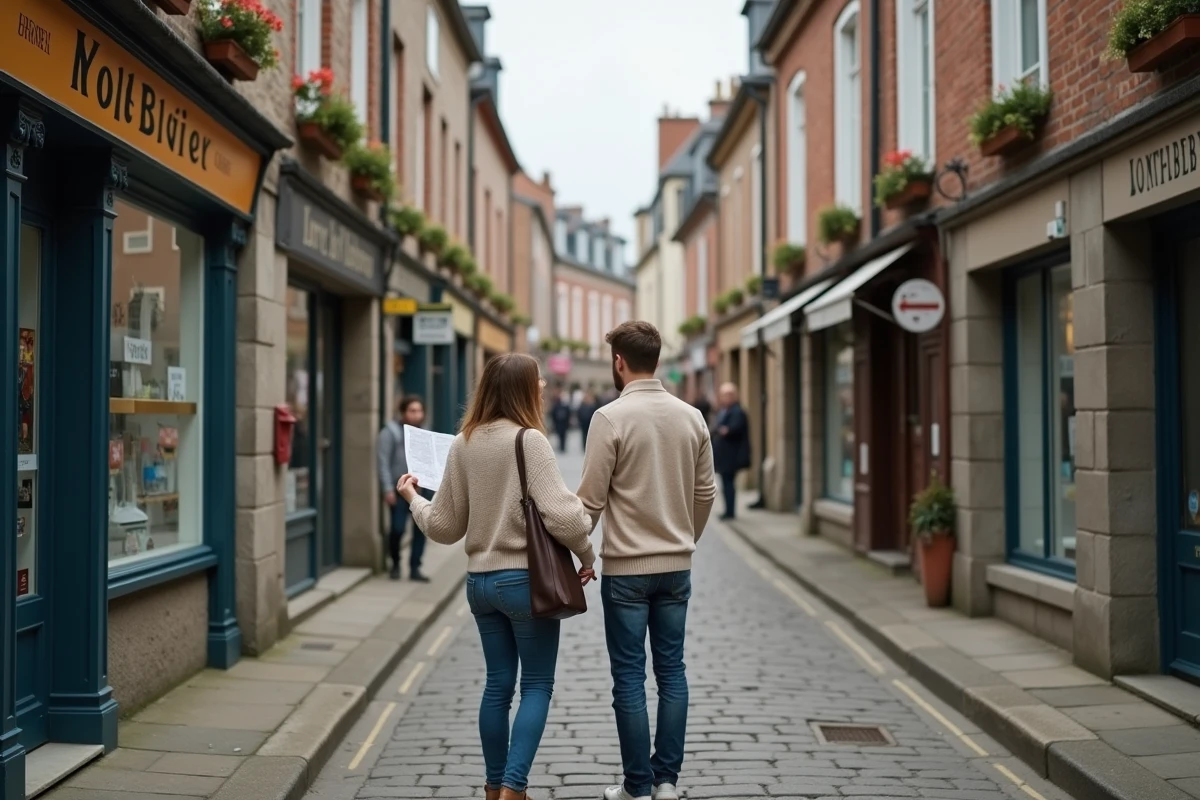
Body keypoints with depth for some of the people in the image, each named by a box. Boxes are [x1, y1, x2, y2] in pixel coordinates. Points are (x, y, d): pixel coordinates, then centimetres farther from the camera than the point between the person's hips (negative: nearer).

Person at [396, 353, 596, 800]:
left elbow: (445, 526, 7)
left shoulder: (463, 445, 3)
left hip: (480, 579, 6)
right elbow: (560, 514, -20)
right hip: (526, 579, -5)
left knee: (498, 685, 14)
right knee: (536, 687, 5)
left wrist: (412, 500, 26)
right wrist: (586, 554, -2)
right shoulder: (529, 440, -13)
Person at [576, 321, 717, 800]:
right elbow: (706, 492, 8)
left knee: (629, 678, 3)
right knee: (671, 670, 12)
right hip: (677, 566, 5)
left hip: (626, 567, -4)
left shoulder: (611, 417, -12)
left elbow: (592, 499, -12)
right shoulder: (691, 417, 2)